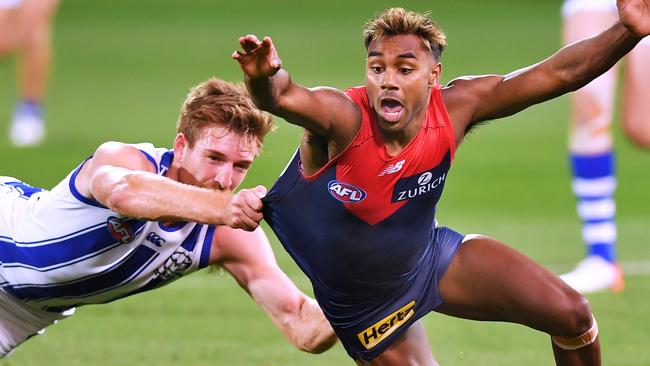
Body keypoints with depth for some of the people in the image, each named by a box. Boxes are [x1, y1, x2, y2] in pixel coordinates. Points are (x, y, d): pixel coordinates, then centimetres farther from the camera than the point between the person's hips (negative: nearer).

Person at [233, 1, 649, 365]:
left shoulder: (454, 108, -21)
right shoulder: (344, 118, -34)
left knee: (572, 314, 0)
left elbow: (559, 73, -20)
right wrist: (264, 78, -80)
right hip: (363, 306, -4)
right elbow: (283, 97, -56)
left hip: (433, 257, 4)